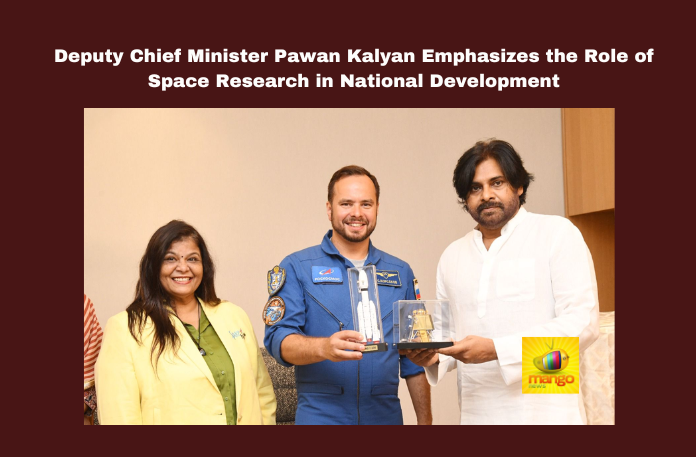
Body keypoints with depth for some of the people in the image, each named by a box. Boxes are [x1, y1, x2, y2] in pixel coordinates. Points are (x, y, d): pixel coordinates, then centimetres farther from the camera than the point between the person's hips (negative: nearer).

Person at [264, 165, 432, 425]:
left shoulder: (400, 273, 11)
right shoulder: (297, 268, 0)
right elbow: (278, 339, -11)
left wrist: (425, 420, 8)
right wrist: (325, 348, -29)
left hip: (385, 416, 3)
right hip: (320, 417, -3)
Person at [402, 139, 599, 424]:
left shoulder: (557, 233, -2)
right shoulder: (452, 256, 13)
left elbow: (582, 323, -11)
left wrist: (496, 349, -19)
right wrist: (434, 356, -7)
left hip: (544, 413, -4)